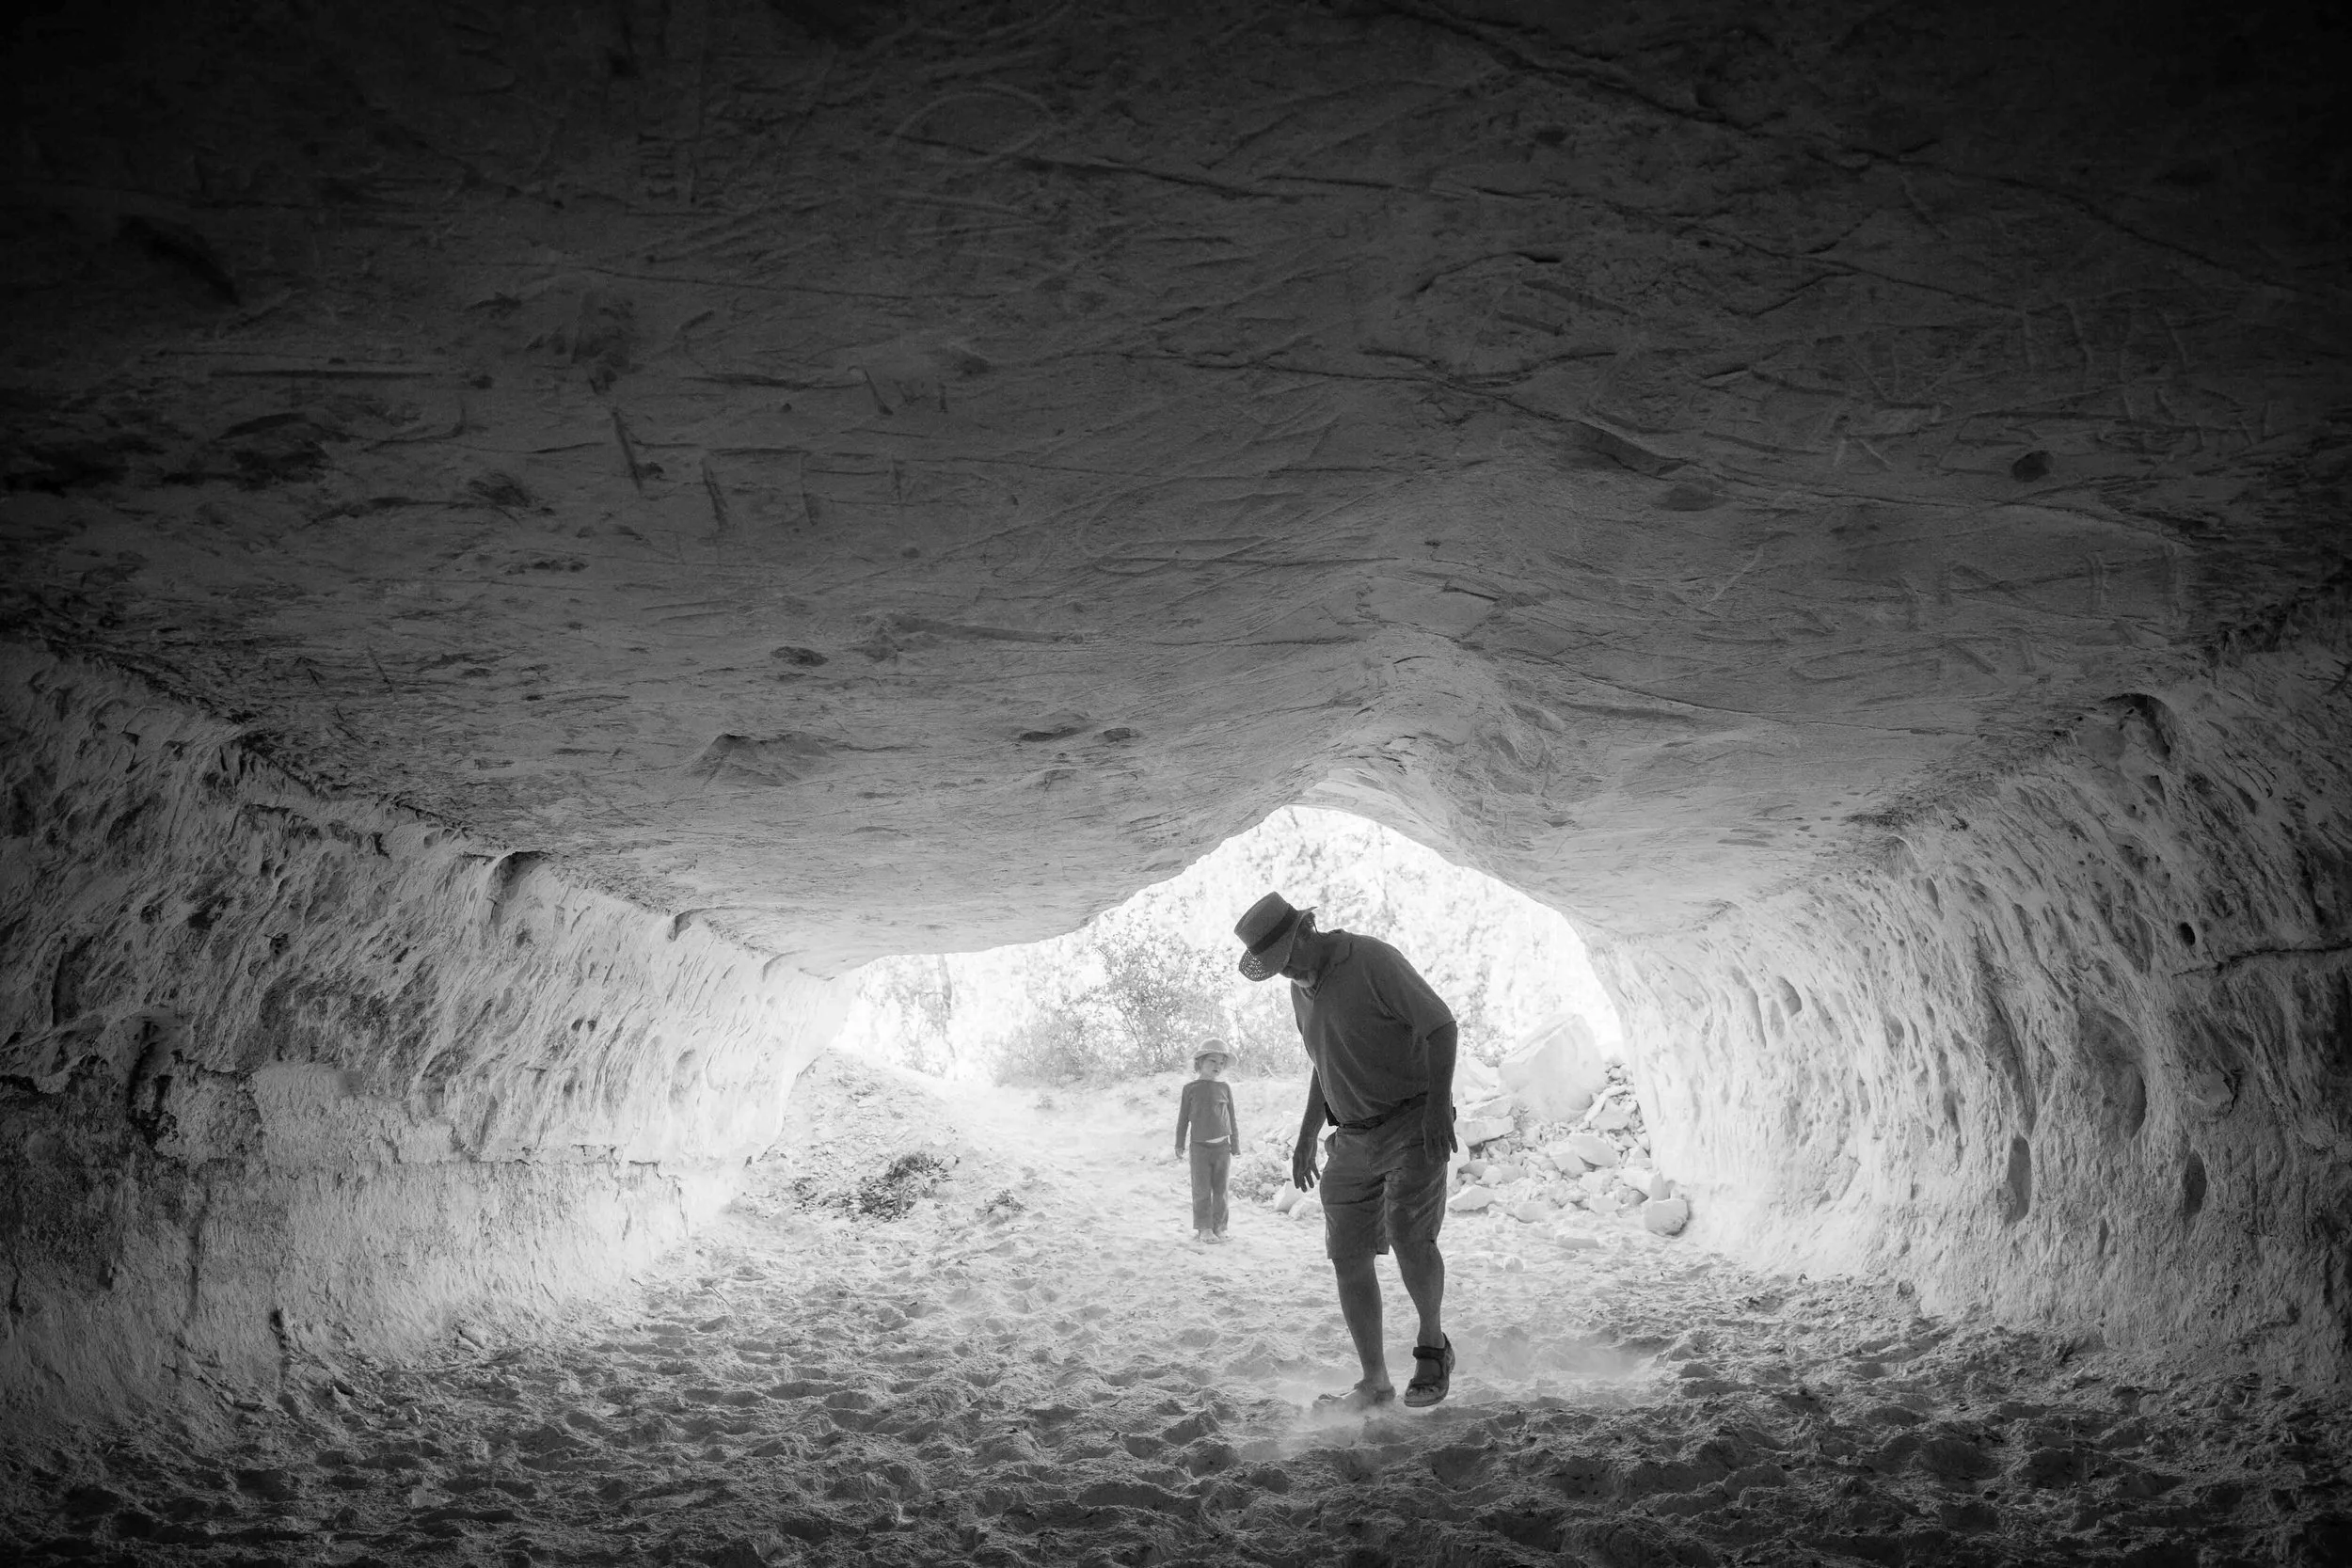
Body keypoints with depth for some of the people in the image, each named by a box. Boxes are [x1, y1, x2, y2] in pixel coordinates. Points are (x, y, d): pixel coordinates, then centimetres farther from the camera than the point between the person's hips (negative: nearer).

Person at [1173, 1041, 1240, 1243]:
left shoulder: (1224, 1088, 6)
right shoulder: (1190, 1088, 2)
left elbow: (1232, 1119, 11)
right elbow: (1183, 1118, 6)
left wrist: (1235, 1146, 10)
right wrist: (1179, 1145, 5)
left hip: (1222, 1147, 2)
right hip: (1200, 1146, -2)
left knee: (1220, 1189, 5)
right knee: (1201, 1189, -3)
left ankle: (1219, 1227, 13)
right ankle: (1204, 1228, 2)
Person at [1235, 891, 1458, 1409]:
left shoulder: (1372, 960, -14)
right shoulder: (1301, 989, 11)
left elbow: (1441, 1026, -13)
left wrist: (1439, 1105, -21)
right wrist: (1307, 1134, 21)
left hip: (1412, 1124, -7)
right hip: (1353, 1138, 7)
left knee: (1409, 1234, -21)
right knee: (1348, 1256, 1)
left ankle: (1433, 1347, 3)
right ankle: (1374, 1382, 11)